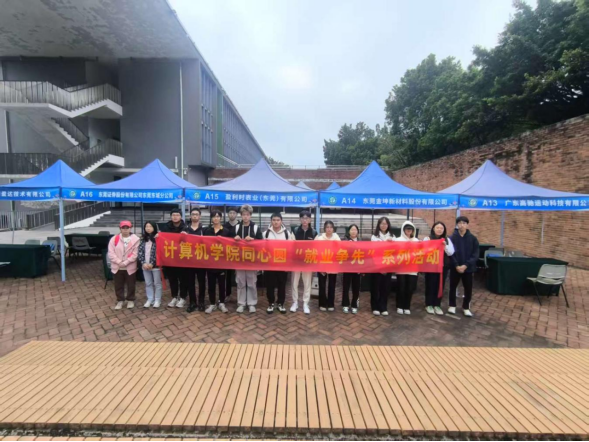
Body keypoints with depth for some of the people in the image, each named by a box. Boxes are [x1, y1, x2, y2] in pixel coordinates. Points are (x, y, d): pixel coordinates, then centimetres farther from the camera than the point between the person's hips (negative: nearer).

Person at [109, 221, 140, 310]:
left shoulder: (135, 239, -6)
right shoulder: (114, 239, 0)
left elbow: (135, 254, -10)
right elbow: (111, 253, -4)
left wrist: (125, 262, -16)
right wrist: (119, 262, -15)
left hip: (130, 267, -2)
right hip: (117, 267, 2)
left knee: (131, 285, 10)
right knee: (118, 285, 13)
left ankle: (130, 300, 28)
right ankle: (120, 300, 30)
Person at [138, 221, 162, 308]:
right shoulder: (143, 239, 7)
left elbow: (158, 253, -12)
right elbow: (140, 252, 4)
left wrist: (152, 263, -15)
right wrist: (143, 263, -8)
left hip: (155, 265, -5)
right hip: (145, 265, 5)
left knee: (157, 283, 6)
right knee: (148, 283, 14)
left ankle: (157, 300, 18)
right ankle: (150, 299, 26)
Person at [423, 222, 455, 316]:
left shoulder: (447, 240, 9)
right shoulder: (427, 238, 0)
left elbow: (451, 253, 1)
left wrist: (445, 246, -16)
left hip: (443, 266, 3)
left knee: (440, 286, 8)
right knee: (430, 285, 2)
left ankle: (437, 305, 20)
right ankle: (429, 305, 14)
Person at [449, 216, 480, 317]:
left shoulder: (473, 238, -1)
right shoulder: (452, 238, -3)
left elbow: (475, 255, -4)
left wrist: (466, 265, -15)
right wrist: (456, 265, -16)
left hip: (468, 268, 1)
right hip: (454, 268, 0)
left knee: (468, 289, 8)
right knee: (453, 287, 9)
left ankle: (466, 307, 26)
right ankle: (452, 306, 26)